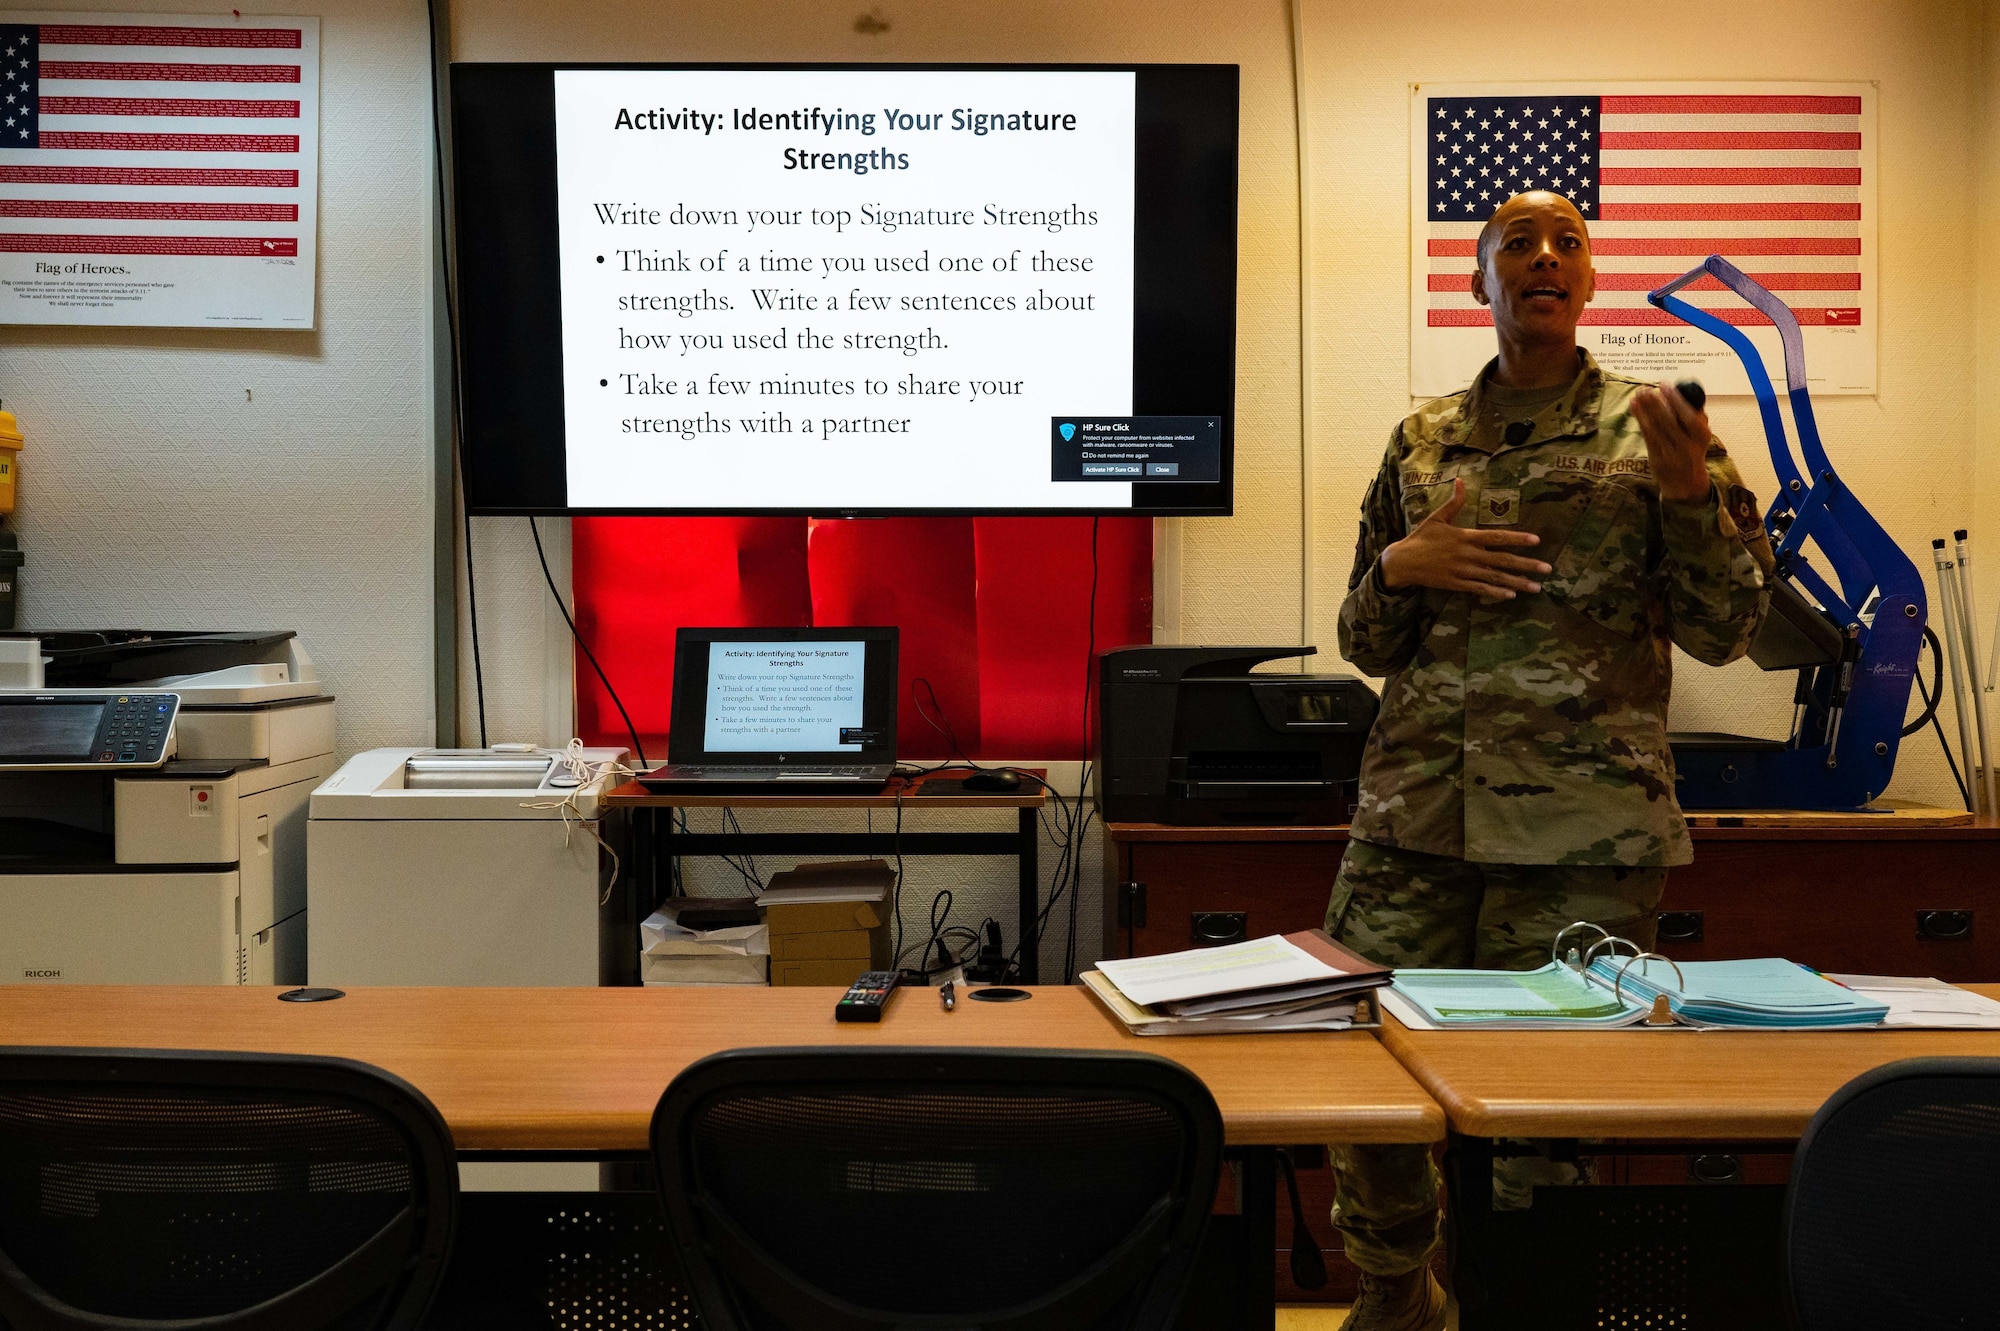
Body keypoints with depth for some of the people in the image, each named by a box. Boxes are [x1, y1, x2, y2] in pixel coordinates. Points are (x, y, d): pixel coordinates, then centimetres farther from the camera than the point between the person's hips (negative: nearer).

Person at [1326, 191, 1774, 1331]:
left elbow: (1725, 630, 2)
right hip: (1415, 812, 3)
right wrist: (1402, 568, -4)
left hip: (1587, 825, -2)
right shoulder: (1423, 441, 13)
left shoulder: (1651, 428, 6)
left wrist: (1689, 491, -13)